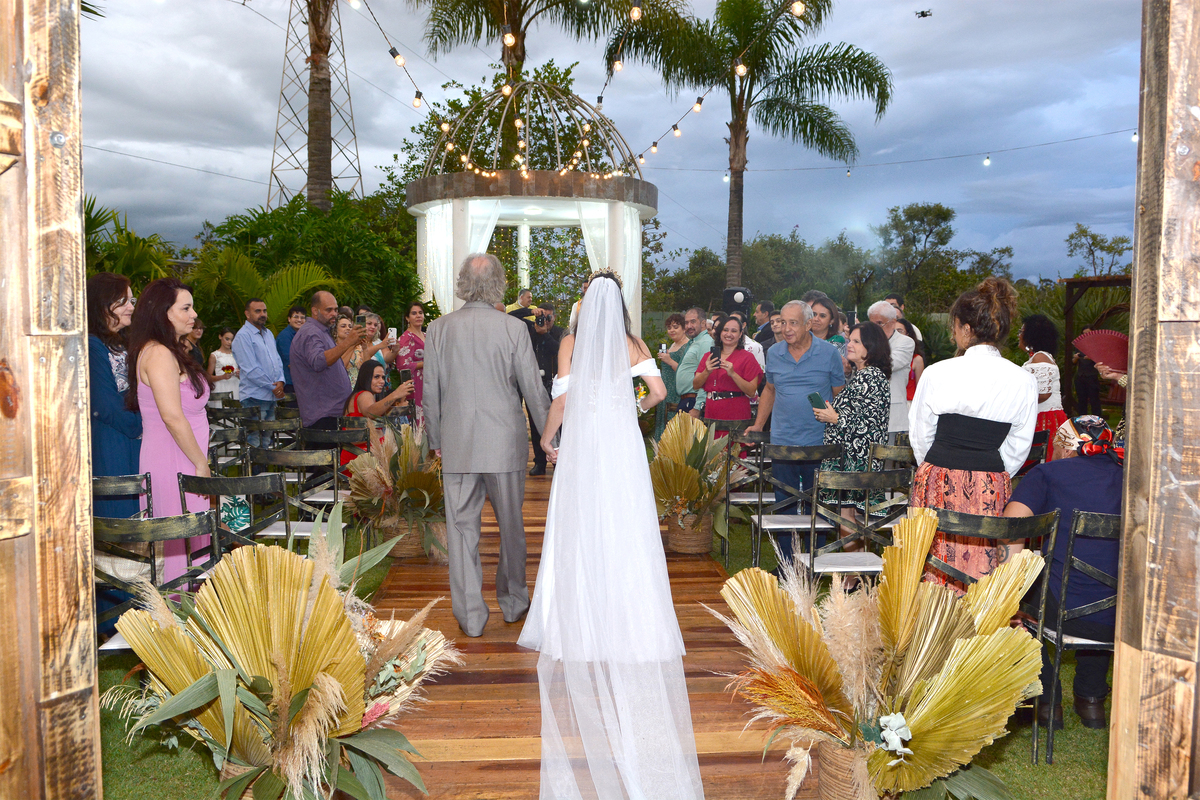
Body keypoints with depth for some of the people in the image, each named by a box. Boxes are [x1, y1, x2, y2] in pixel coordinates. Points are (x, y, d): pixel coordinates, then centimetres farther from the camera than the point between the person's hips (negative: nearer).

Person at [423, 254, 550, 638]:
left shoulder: (439, 328, -2)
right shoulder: (514, 328, -8)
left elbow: (430, 391, 3)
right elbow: (533, 389, -5)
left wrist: (435, 440, 14)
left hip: (457, 445, 1)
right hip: (505, 443, -1)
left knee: (462, 528, 7)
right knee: (511, 526, 15)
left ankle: (470, 616, 12)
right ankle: (513, 602, 29)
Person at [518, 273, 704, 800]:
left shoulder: (571, 343, 0)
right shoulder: (632, 345, 3)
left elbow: (561, 400, -3)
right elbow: (658, 389, -8)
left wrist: (547, 438, 12)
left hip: (581, 443, 0)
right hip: (623, 445, 1)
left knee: (579, 530, 7)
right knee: (626, 530, 5)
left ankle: (579, 616, 12)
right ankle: (627, 617, 8)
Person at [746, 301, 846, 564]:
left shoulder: (828, 352, -2)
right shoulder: (774, 354, 7)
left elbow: (840, 395, 3)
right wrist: (757, 426, 12)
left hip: (818, 443, -2)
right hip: (782, 442, 3)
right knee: (784, 503, 6)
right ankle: (786, 561, 16)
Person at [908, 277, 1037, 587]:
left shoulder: (936, 373, -7)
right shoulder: (1024, 382, -3)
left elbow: (920, 435, 2)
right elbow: (1018, 447, 4)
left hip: (938, 483, -1)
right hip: (992, 488, 1)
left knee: (933, 570, 7)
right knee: (982, 570, 7)